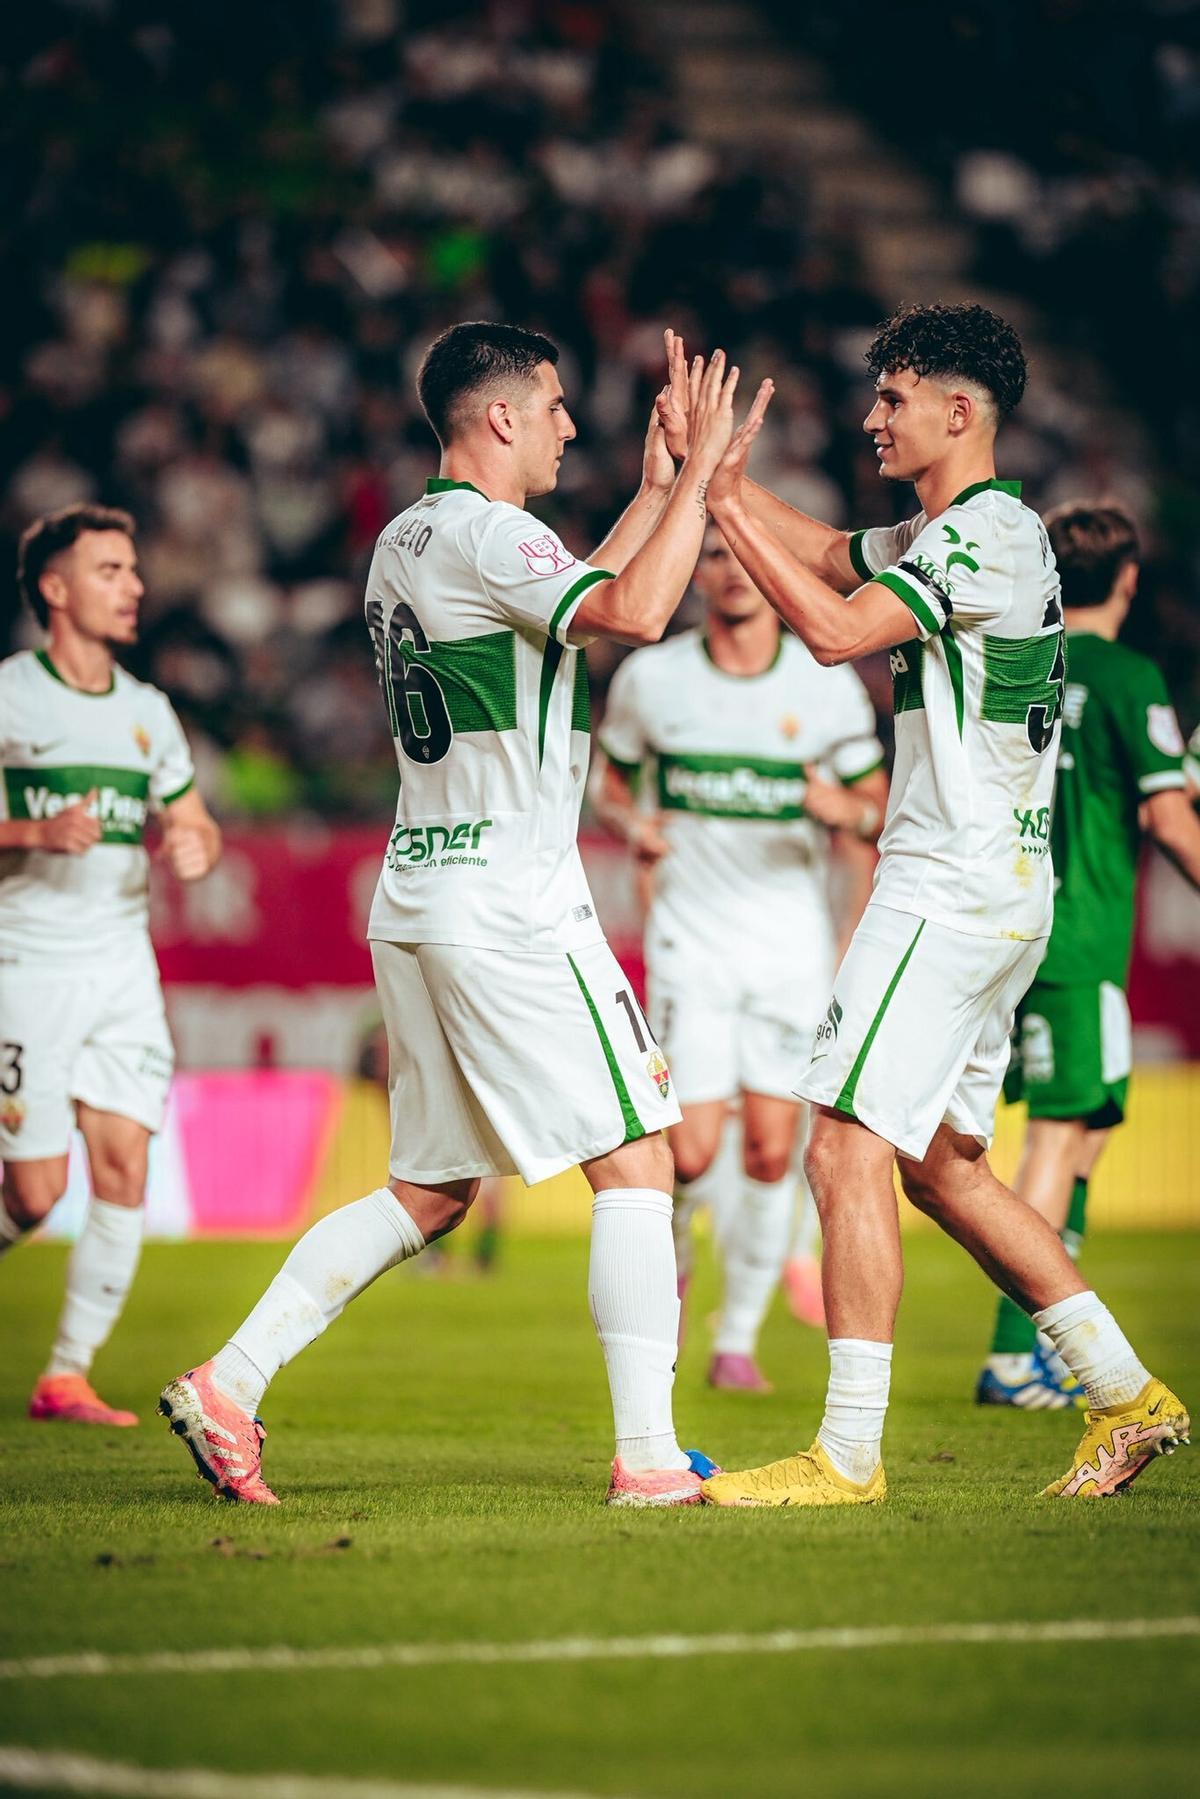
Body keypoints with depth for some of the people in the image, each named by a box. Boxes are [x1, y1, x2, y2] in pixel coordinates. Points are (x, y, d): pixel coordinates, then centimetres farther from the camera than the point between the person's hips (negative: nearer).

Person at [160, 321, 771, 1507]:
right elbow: (635, 614, -27)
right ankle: (646, 1456, -10)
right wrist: (696, 473, -17)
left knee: (429, 1192, 14)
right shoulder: (483, 533, -12)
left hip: (418, 906, 9)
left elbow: (574, 608, 30)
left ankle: (229, 1384, 8)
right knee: (635, 1161, -5)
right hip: (510, 908, -9)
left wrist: (656, 493, 28)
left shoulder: (405, 542, 16)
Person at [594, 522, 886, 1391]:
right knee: (691, 1151, -10)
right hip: (691, 937, -1)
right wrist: (632, 824, -7)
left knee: (772, 1153, -2)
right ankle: (669, 1268, 23)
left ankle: (740, 1339, 13)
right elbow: (612, 780, 15)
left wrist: (846, 809, -13)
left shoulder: (828, 686, 0)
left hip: (793, 941, 1)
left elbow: (878, 807, 9)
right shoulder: (650, 677, 0)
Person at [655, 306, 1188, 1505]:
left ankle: (848, 1455, -13)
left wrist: (723, 500, -17)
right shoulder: (946, 537, 17)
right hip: (999, 897, 10)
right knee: (941, 1166, 15)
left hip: (950, 894, -10)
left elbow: (833, 629, -23)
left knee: (848, 1149, -12)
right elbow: (819, 555, 25)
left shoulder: (987, 532, -14)